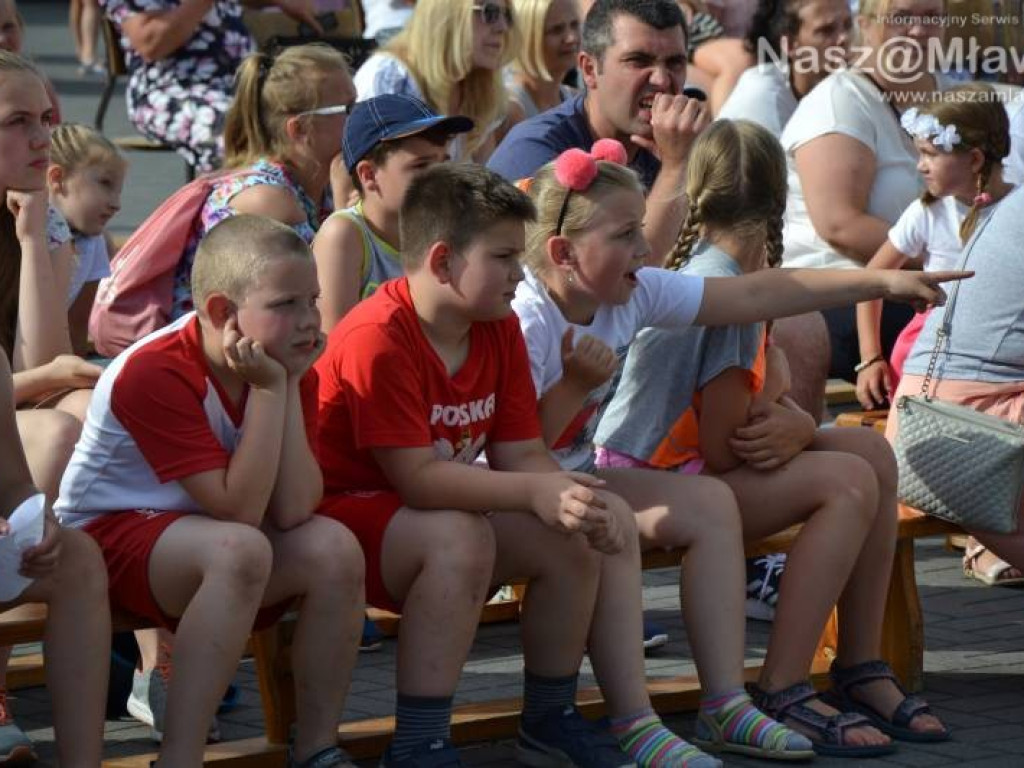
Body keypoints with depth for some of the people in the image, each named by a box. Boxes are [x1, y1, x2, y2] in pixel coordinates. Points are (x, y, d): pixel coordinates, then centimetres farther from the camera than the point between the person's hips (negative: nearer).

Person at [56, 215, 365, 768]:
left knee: (335, 548, -20)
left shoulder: (288, 370, -5)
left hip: (202, 537, 6)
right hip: (108, 537, -6)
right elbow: (239, 510, -29)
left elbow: (292, 511, -18)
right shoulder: (152, 374, -25)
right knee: (240, 550, -36)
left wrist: (290, 386, -21)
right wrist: (268, 390, -29)